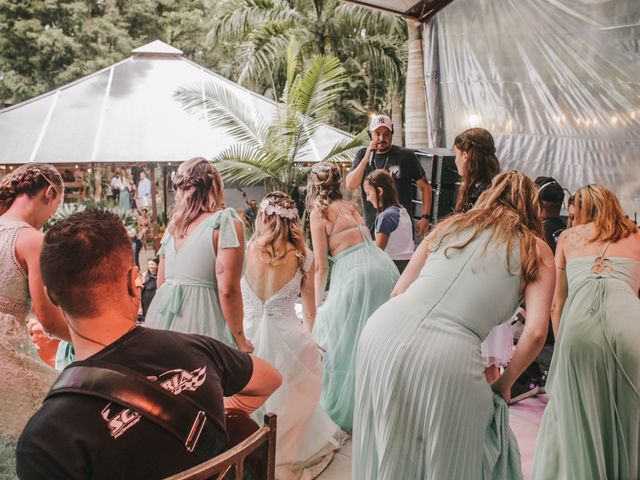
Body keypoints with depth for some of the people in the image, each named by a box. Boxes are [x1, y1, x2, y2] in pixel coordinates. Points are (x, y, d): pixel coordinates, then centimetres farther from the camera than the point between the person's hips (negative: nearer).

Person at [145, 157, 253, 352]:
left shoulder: (173, 225, 12)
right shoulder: (225, 221, -7)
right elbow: (227, 289, -15)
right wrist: (241, 342, -7)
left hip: (162, 317, 6)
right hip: (200, 322, -6)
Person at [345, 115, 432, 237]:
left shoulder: (406, 156, 0)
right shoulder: (362, 155, 10)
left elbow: (425, 187, 5)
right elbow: (350, 185, -2)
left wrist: (425, 217, -4)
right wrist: (366, 158, -11)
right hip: (371, 227, 2)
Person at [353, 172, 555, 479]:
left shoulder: (451, 224, 24)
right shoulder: (536, 250, 16)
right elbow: (535, 332, 3)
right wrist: (504, 383, 17)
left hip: (384, 330, 4)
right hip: (449, 354, -4)